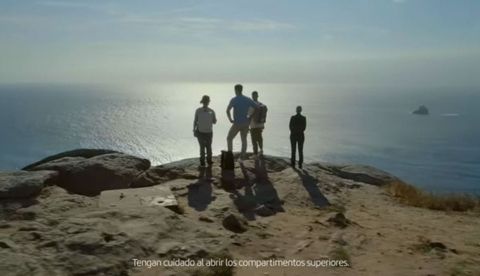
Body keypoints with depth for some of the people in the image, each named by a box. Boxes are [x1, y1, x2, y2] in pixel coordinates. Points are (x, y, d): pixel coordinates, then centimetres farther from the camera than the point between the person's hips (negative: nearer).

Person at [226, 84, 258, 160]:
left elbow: (228, 110, -29)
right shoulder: (248, 99, 0)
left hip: (237, 124, -4)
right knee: (244, 139, 21)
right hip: (246, 124, 4)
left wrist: (230, 119, -15)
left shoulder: (234, 99, -14)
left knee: (229, 139, 14)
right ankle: (242, 157, 20)